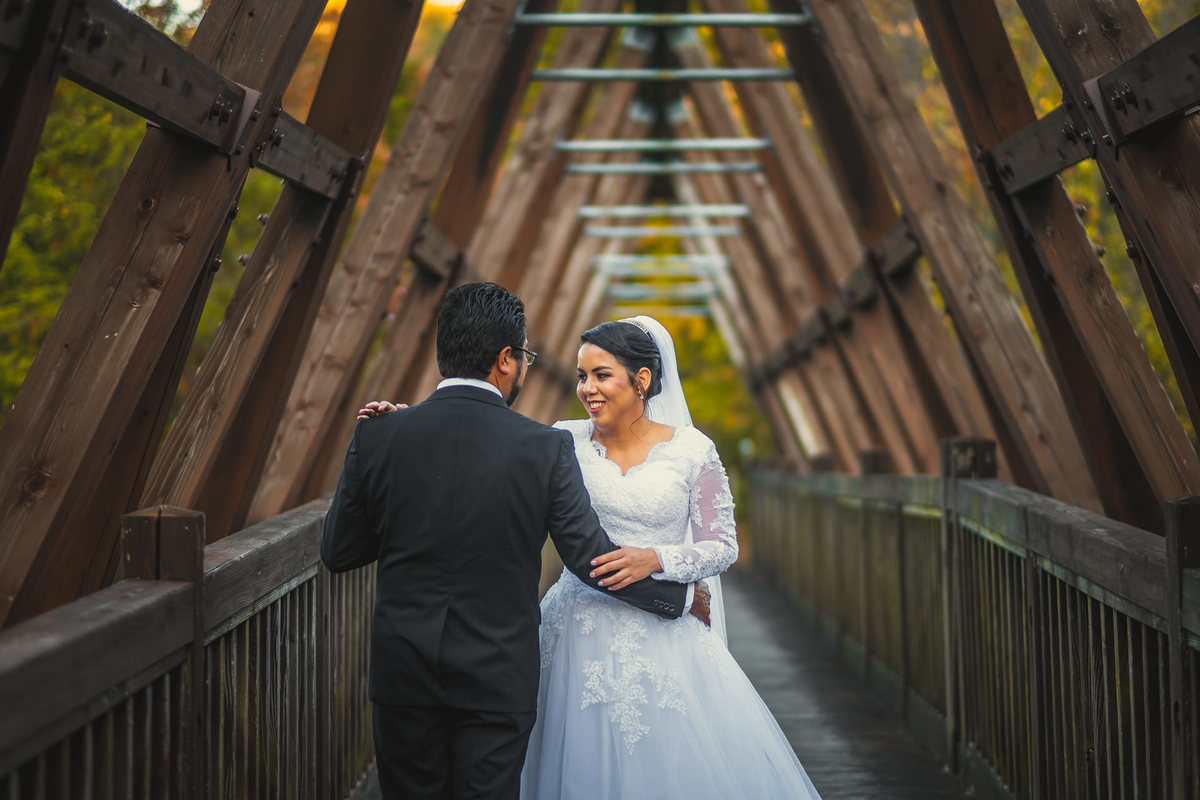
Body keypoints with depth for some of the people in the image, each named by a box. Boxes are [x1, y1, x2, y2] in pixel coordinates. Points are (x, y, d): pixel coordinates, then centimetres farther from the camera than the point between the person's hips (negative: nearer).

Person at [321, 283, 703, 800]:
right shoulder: (545, 448, -10)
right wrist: (682, 595, 9)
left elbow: (337, 553, 2)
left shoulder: (376, 437, -5)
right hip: (498, 678, -2)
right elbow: (589, 557, -5)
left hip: (403, 675, 2)